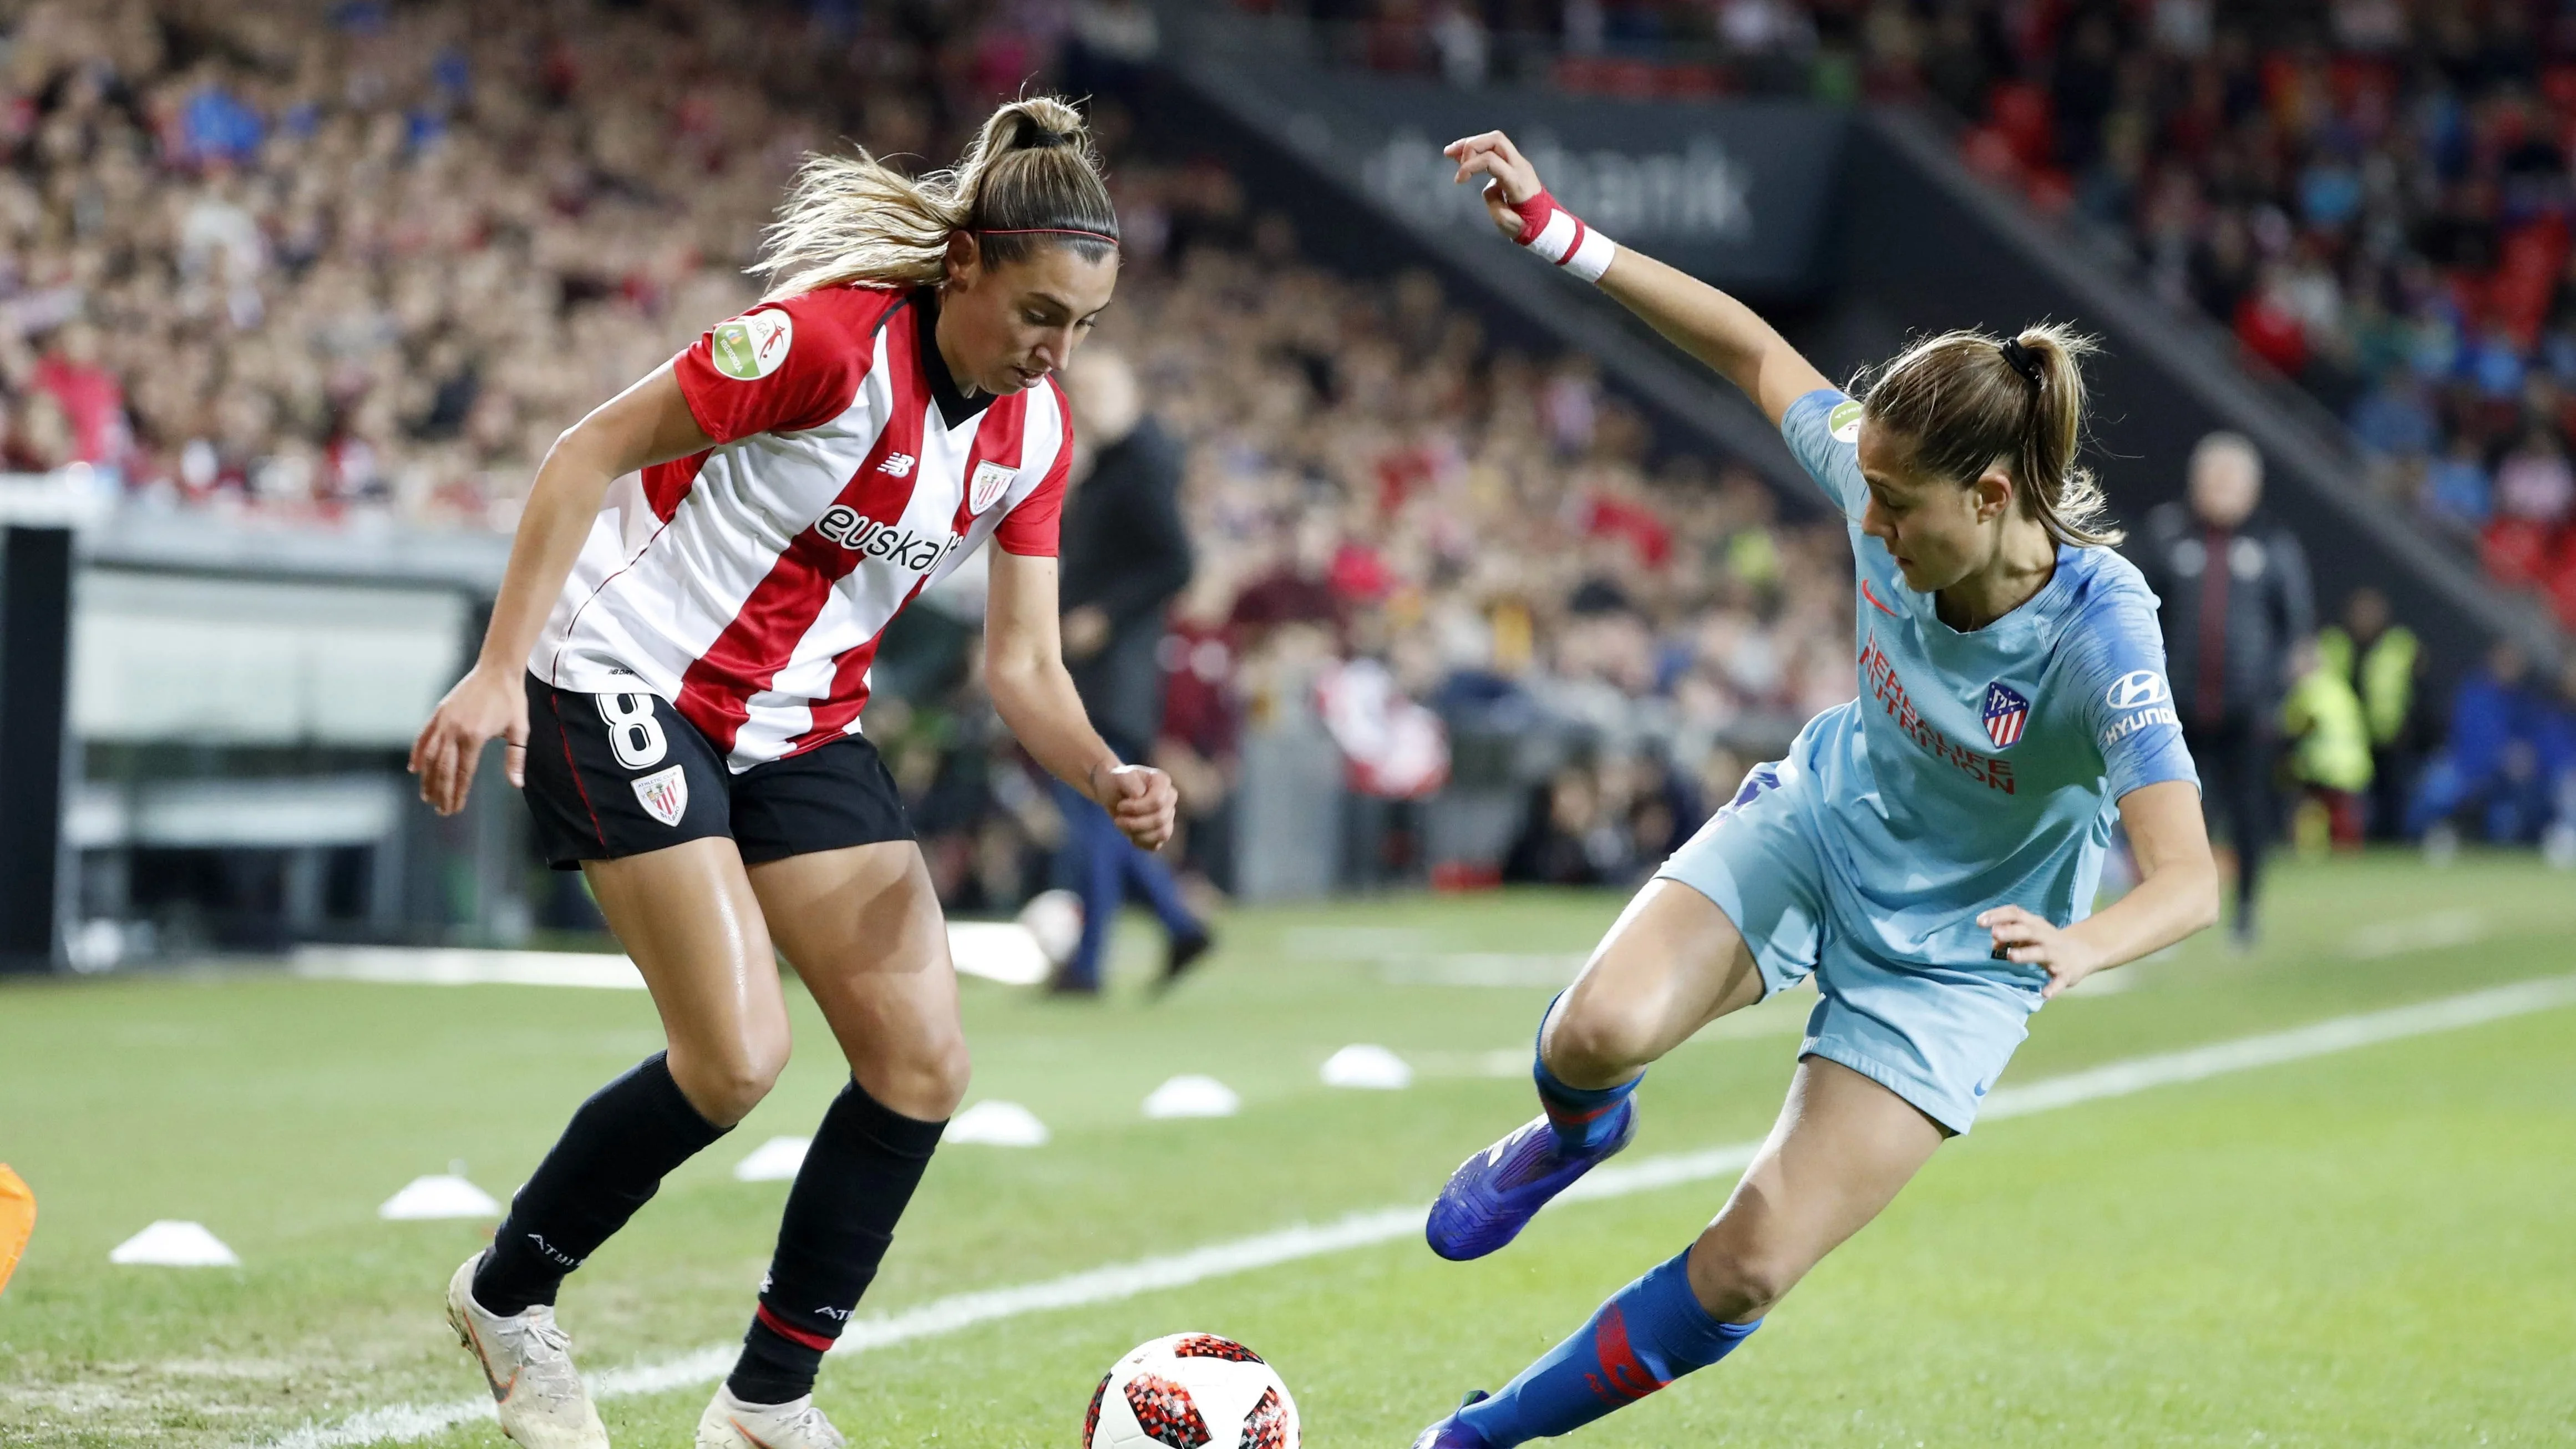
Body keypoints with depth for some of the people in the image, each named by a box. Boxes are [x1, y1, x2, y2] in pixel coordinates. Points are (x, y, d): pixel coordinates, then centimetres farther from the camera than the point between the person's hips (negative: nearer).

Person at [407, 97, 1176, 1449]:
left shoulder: (1036, 434, -1)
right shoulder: (833, 339, -23)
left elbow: (1020, 662, 3)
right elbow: (592, 450, -17)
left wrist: (1107, 778, -17)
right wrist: (498, 669, -21)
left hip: (802, 725, 8)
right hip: (630, 685, -7)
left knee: (924, 1059, -4)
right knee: (737, 1055, -17)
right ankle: (505, 1295, 8)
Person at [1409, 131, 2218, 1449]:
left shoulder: (2100, 631, -33)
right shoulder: (1885, 483, -21)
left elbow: (2187, 882, -38)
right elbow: (1757, 353, -2)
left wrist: (2076, 947, -60)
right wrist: (1557, 234, -7)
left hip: (1955, 959, -4)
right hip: (1821, 824, 4)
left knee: (1747, 1270, -11)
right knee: (1597, 1032, -26)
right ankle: (1575, 1131, 13)